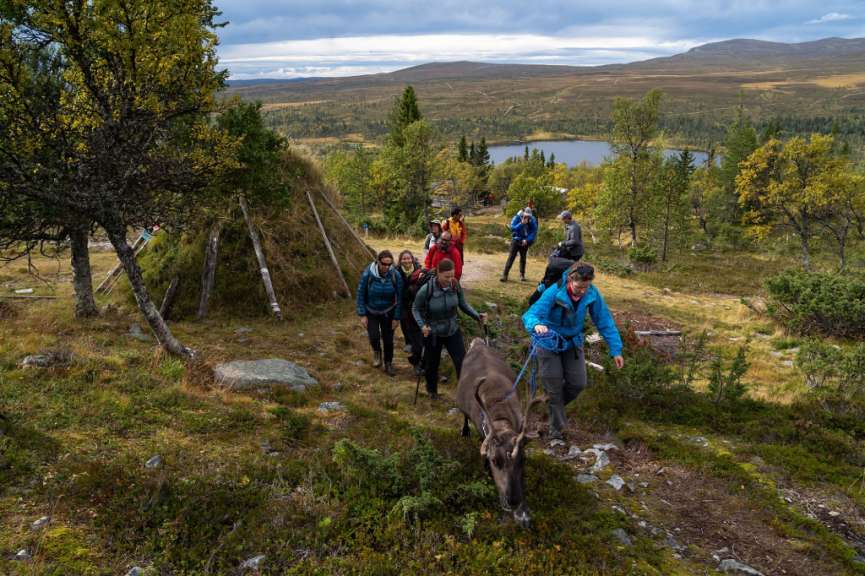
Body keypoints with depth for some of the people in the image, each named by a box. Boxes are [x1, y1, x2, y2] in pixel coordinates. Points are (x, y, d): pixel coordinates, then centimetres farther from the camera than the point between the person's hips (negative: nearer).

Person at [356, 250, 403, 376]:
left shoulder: (396, 275, -18)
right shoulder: (367, 274, -21)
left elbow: (399, 298, -9)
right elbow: (360, 294, -11)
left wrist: (397, 318, -8)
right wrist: (362, 315, -12)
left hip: (388, 313, 1)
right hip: (371, 312, -1)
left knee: (388, 340, 6)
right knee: (374, 337, -15)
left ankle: (388, 364, 29)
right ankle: (377, 351, 20)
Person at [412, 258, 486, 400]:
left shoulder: (455, 285, -16)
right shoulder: (426, 289, -25)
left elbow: (463, 304, -1)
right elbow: (415, 309, -11)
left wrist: (477, 316, -15)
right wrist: (422, 325, -26)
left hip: (453, 331, 2)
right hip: (433, 333, -2)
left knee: (462, 362, -7)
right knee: (432, 364, 17)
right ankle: (431, 390, 46)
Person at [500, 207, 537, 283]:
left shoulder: (532, 220, -6)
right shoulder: (517, 218, -11)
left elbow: (534, 231, -7)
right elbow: (512, 228, -19)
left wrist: (527, 240, -18)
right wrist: (521, 223, -30)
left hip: (524, 241, 2)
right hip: (516, 240, -2)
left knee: (523, 257, 12)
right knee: (511, 257, -7)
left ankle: (522, 275, 24)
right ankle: (505, 275, -9)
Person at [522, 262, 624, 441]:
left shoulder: (592, 294, -20)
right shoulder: (554, 293, -32)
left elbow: (604, 321, -12)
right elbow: (530, 314, -39)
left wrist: (615, 349, -14)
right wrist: (537, 324, -63)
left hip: (573, 342, 4)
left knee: (578, 384, 2)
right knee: (554, 387, 1)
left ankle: (555, 407, 34)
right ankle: (557, 430, 20)